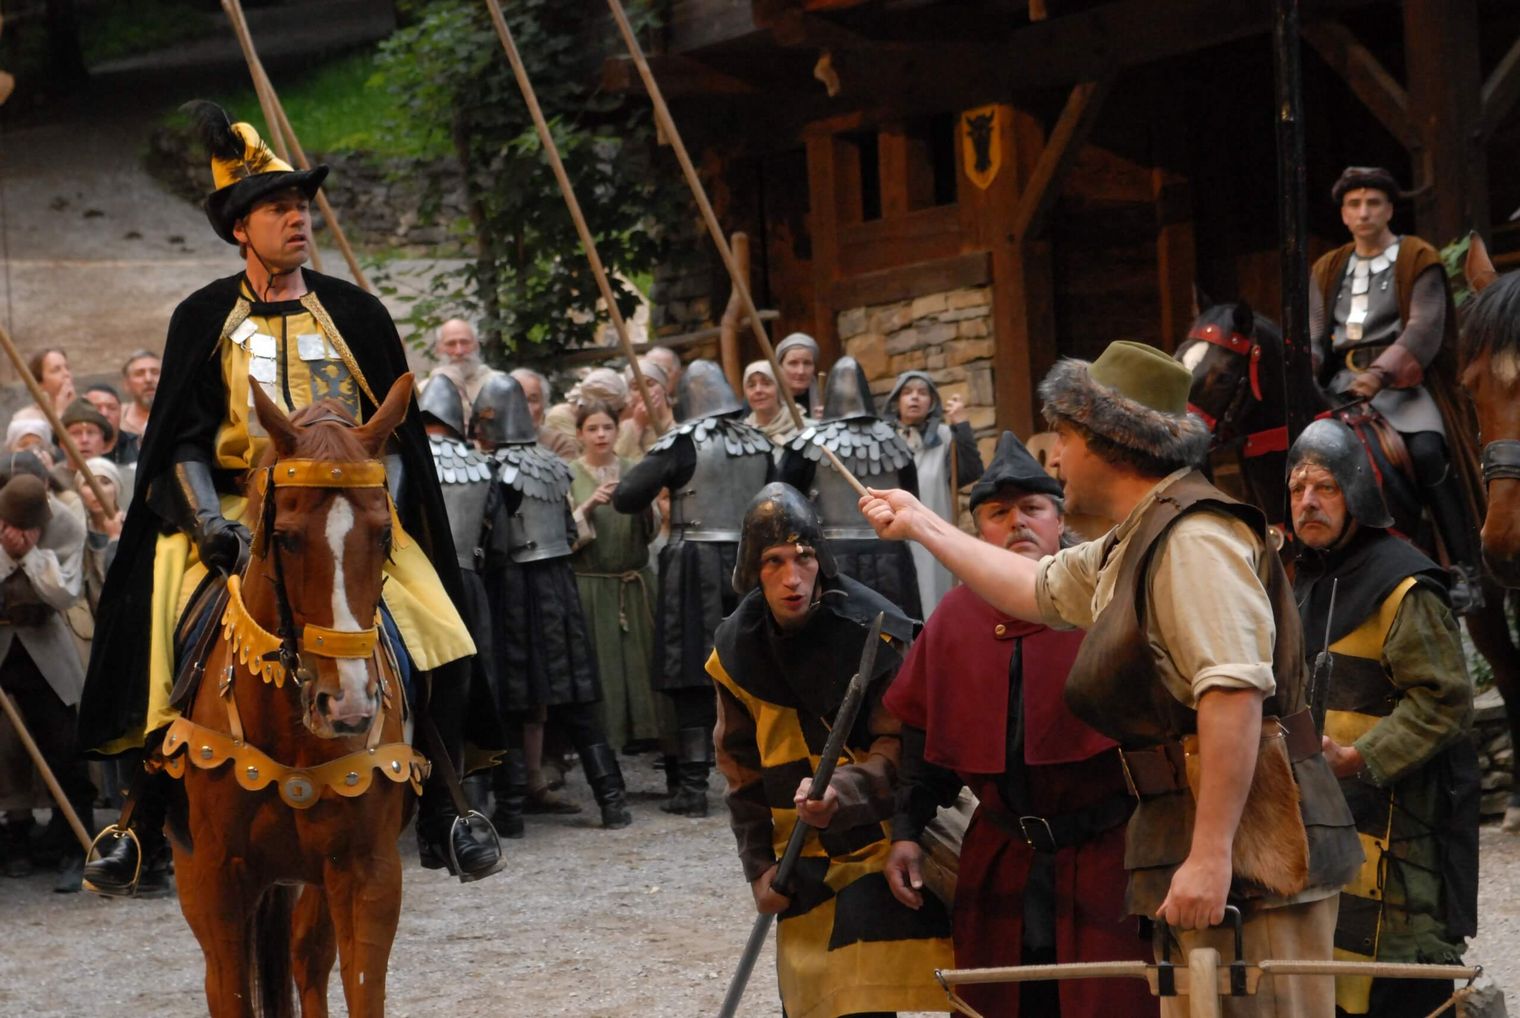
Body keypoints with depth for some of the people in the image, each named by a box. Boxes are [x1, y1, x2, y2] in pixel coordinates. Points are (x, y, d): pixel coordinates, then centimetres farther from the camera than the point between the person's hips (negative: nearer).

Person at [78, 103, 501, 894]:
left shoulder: (354, 314, 8)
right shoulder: (203, 319, 5)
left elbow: (396, 434, 9)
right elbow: (183, 441, 1)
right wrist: (209, 524, -15)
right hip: (234, 514, -1)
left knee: (439, 649, -15)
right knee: (174, 648, -19)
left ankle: (439, 823, 0)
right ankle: (146, 835, -3)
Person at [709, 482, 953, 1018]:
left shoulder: (872, 632, -16)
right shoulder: (738, 650, 0)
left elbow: (900, 750, -18)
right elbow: (742, 769, 10)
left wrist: (842, 792, -37)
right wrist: (759, 866, 6)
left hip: (876, 844, -5)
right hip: (805, 866, 5)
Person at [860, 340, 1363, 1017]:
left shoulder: (1192, 538, -14)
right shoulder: (1134, 543, 19)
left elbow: (1235, 694, -24)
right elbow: (1039, 589, 36)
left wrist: (1210, 854, -28)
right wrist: (920, 524, 41)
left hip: (1250, 844, -11)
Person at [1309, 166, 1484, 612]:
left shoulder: (1418, 261, 4)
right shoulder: (1328, 270, 20)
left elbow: (1424, 332, -9)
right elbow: (1315, 337, 16)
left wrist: (1380, 373, -24)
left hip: (1400, 378, -5)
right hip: (1343, 381, 5)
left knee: (1427, 450, -31)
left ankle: (1466, 571, -26)